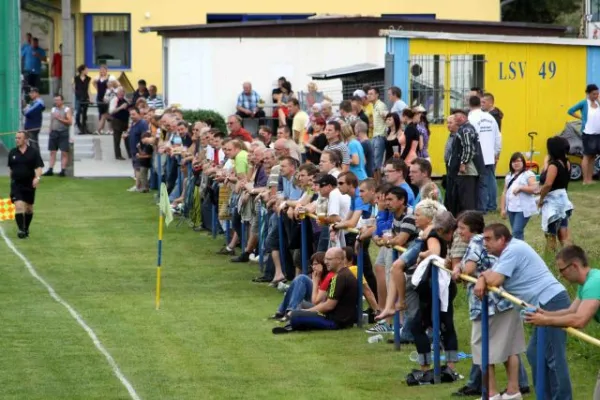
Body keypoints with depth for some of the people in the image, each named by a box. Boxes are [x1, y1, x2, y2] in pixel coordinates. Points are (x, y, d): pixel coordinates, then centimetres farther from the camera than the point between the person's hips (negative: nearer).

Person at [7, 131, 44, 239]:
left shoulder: (33, 152, -4)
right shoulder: (12, 153, 4)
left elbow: (39, 167, -10)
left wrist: (37, 178, -26)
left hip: (29, 185, 0)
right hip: (16, 184, 0)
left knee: (29, 208, 12)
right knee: (19, 206, -16)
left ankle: (26, 229, 29)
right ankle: (21, 230, -17)